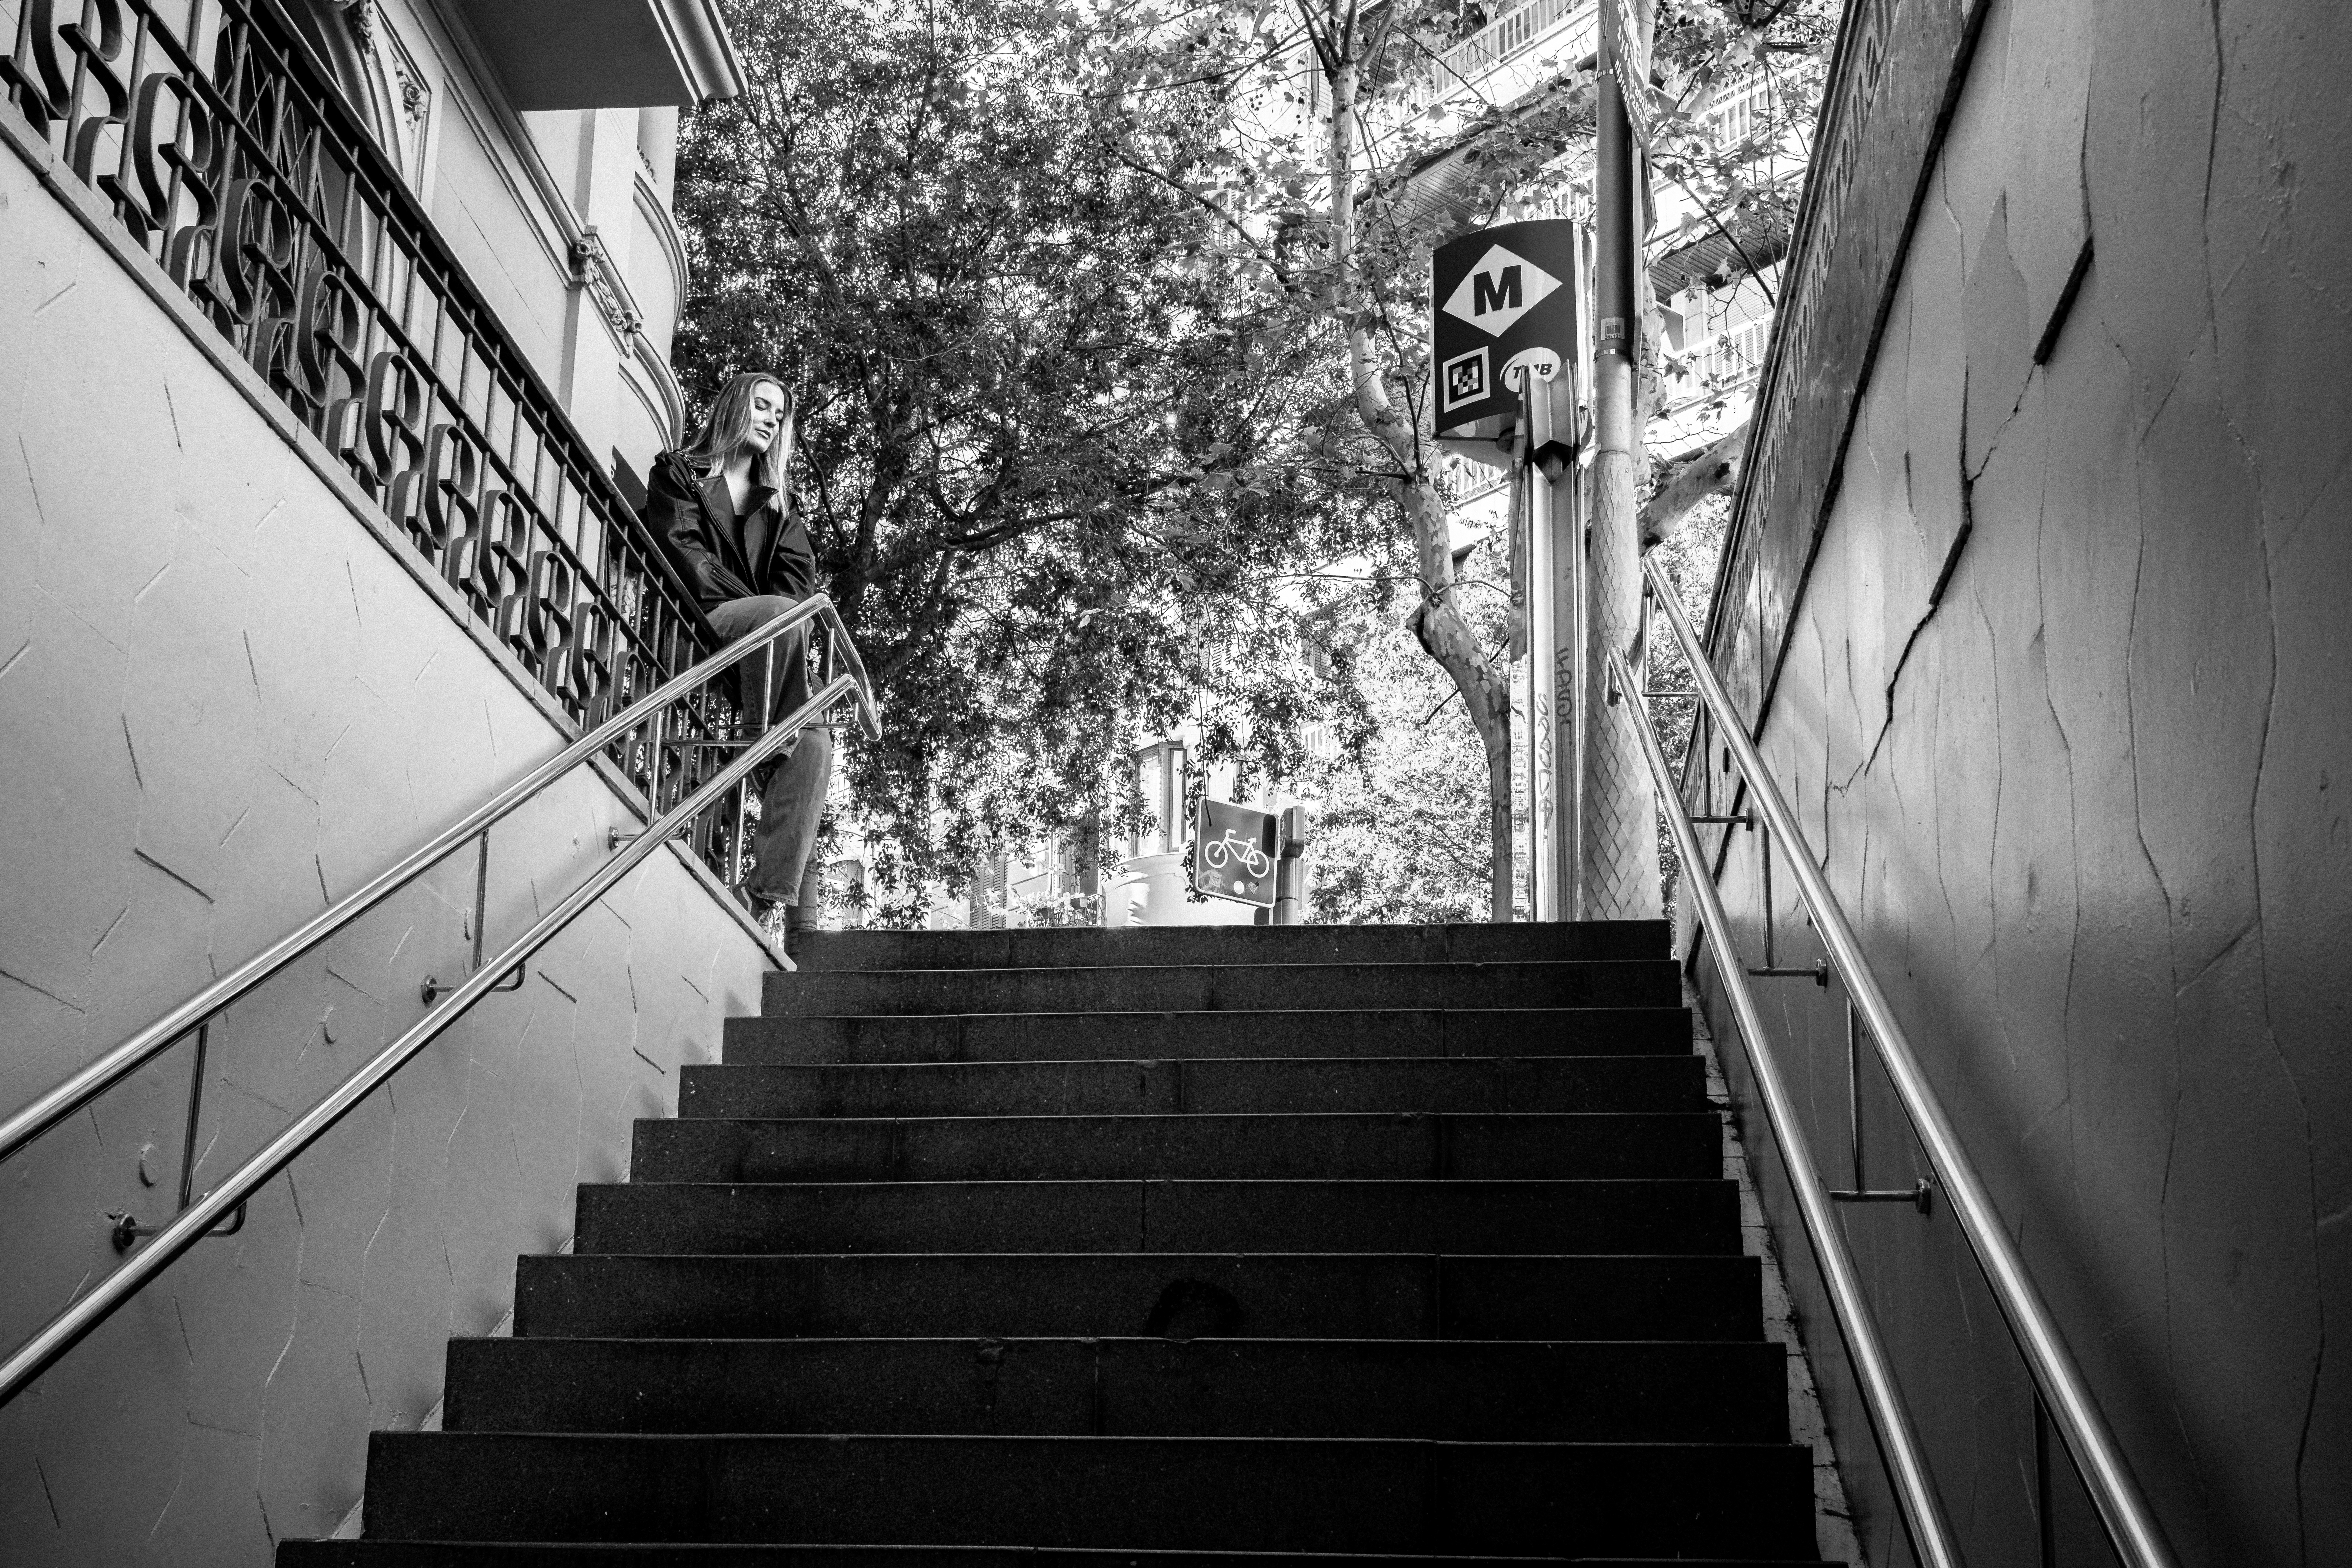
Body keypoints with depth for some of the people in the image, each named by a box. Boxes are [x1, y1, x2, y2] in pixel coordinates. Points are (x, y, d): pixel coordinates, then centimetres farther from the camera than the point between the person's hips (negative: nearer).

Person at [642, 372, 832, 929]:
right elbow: (685, 558, -1)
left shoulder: (778, 504, 29)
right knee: (780, 615, -37)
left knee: (816, 736, -25)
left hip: (766, 639, 4)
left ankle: (781, 894, -34)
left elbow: (798, 572, 12)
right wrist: (765, 610, -13)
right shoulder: (677, 473, 15)